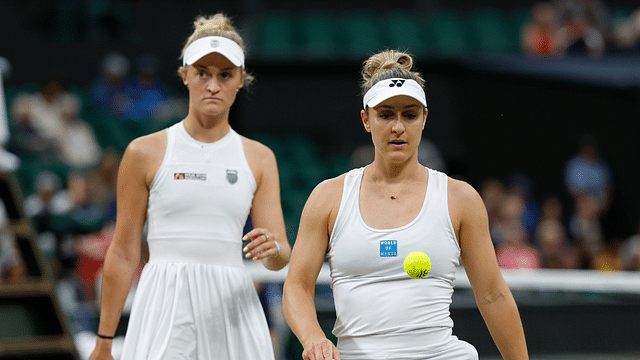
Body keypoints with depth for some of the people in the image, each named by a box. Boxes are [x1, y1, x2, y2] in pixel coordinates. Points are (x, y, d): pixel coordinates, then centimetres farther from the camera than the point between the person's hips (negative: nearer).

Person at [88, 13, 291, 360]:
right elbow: (123, 253, 6)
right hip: (165, 308, -2)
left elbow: (281, 256, 7)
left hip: (231, 305, 3)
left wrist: (273, 248, -18)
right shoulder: (146, 153, 3)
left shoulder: (259, 158, 11)